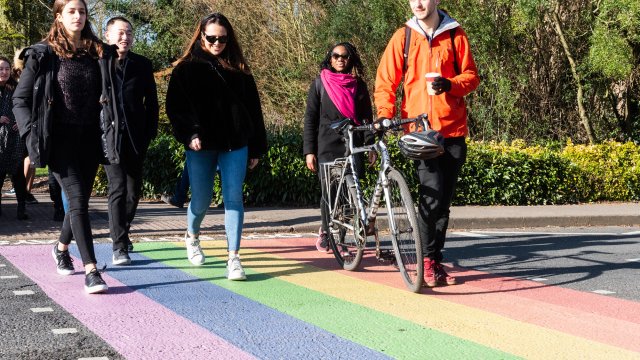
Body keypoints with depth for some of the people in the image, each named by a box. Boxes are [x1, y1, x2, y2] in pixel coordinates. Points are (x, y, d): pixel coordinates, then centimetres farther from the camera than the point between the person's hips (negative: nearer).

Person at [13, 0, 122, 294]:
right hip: (60, 140, -4)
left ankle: (62, 247, 39)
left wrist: (110, 134, 0)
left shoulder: (99, 54, 9)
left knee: (80, 200, 12)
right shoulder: (43, 55, -1)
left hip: (89, 139, 4)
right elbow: (20, 100, 1)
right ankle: (91, 270, -15)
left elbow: (108, 98, 12)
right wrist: (33, 135, -10)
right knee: (78, 200, -13)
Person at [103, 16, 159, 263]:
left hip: (136, 138, 4)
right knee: (118, 187, -11)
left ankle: (122, 231, 32)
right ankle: (119, 246, -9)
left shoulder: (142, 65, 8)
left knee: (134, 190, 10)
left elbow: (151, 102, 11)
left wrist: (150, 132, 4)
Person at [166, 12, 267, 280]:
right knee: (201, 201, 8)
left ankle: (233, 258, -8)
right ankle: (192, 237, 39)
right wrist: (189, 134, -20)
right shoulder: (186, 68, 3)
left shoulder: (238, 69, 9)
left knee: (233, 198, -7)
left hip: (235, 145, 1)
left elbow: (253, 108, 11)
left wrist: (256, 148, 8)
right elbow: (175, 106, -4)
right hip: (201, 146, -1)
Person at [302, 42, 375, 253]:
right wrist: (309, 151, -2)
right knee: (329, 193, -4)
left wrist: (371, 145, 4)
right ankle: (326, 232, 16)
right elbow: (310, 119, 4)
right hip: (327, 147, -2)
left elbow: (367, 117, 13)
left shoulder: (358, 85, 11)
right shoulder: (320, 84, 6)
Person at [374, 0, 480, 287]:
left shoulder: (455, 35, 5)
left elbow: (471, 76, 6)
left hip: (452, 131, 2)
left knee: (443, 200, 8)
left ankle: (435, 260, 19)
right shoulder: (403, 37, 4)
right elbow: (385, 81, 4)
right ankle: (429, 259, 1)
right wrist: (385, 114, -12)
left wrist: (450, 84, -15)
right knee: (431, 196, -13)